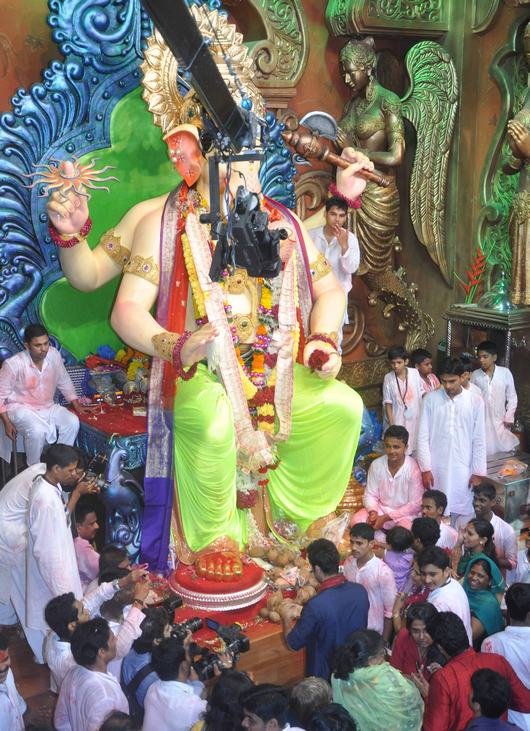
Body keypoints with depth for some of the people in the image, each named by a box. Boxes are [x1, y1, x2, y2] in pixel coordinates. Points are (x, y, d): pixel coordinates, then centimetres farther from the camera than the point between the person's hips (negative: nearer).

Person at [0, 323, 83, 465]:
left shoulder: (54, 355, -9)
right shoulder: (13, 364, -23)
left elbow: (64, 381, 8)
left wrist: (76, 404, 4)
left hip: (47, 406, 5)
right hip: (21, 408, -5)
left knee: (72, 422, -18)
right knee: (38, 431, -33)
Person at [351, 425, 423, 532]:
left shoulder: (413, 468, -17)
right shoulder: (376, 465, -7)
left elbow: (415, 504, -15)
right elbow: (370, 494, 0)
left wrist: (386, 518, -19)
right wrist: (372, 512, -23)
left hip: (404, 513, -3)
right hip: (380, 508, 3)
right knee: (356, 521, -24)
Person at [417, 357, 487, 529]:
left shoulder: (475, 402, -4)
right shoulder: (431, 399, -4)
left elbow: (479, 440, 0)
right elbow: (423, 436, -2)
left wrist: (478, 472, -2)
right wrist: (425, 468, -7)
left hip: (463, 469, 0)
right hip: (436, 468, 0)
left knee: (463, 514, 3)